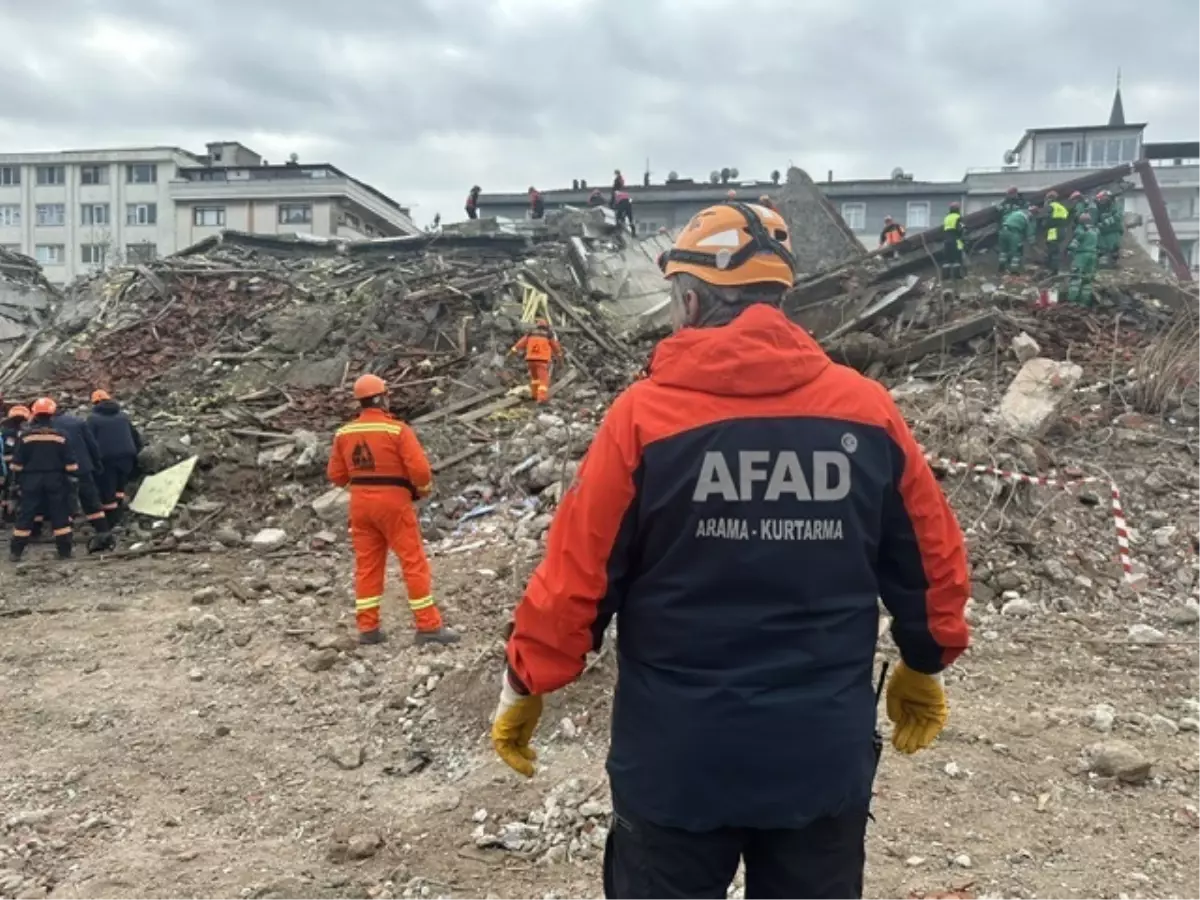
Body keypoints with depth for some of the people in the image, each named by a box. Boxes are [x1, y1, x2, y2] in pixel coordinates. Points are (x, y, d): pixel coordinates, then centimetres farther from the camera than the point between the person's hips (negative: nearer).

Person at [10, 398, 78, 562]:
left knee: (26, 515, 6)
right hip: (55, 480, 0)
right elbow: (69, 462, -3)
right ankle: (65, 550, 7)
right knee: (60, 514, 6)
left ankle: (16, 551, 8)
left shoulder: (26, 435, -6)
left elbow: (17, 463, -2)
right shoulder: (59, 435, -4)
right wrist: (73, 474, 10)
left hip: (31, 480, 0)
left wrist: (18, 478, 11)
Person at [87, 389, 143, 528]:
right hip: (126, 456, 5)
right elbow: (136, 437, 18)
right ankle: (119, 515, 23)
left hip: (106, 459, -4)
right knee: (119, 487, 23)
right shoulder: (122, 415, 17)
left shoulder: (93, 418, 4)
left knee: (107, 491, 4)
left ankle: (111, 522, 7)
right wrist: (133, 454, 26)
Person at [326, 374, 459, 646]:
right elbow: (420, 469, -18)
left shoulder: (344, 433, 3)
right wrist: (424, 490, 1)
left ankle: (368, 628, 15)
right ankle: (429, 626, 2)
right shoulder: (398, 429, -13)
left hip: (360, 504, 5)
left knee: (366, 565, 12)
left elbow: (336, 475, 8)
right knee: (414, 563, 1)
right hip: (393, 502, -5)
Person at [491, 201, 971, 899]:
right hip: (825, 757, 3)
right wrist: (924, 670, 21)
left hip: (675, 760, -2)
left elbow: (575, 572, -13)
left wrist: (525, 689, 4)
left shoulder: (645, 414, -15)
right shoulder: (868, 410, -5)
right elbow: (935, 561, 4)